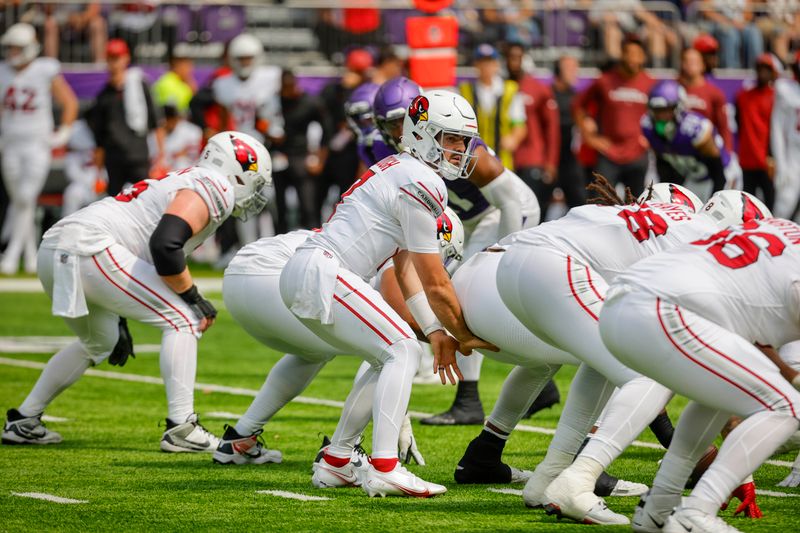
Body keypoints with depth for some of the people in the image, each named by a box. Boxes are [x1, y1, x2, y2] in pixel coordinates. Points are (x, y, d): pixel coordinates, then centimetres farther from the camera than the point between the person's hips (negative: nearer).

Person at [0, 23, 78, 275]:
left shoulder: (45, 72, -9)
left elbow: (70, 103, 0)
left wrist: (62, 135, -3)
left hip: (37, 146, -4)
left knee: (26, 199, -14)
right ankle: (31, 254, 20)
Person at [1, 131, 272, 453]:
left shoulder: (183, 183, 28)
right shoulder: (213, 188, -2)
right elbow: (164, 245, -18)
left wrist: (118, 320, 27)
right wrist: (194, 298, -5)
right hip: (89, 249, -10)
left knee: (99, 343, 30)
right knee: (183, 320, -4)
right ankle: (181, 429, -7)